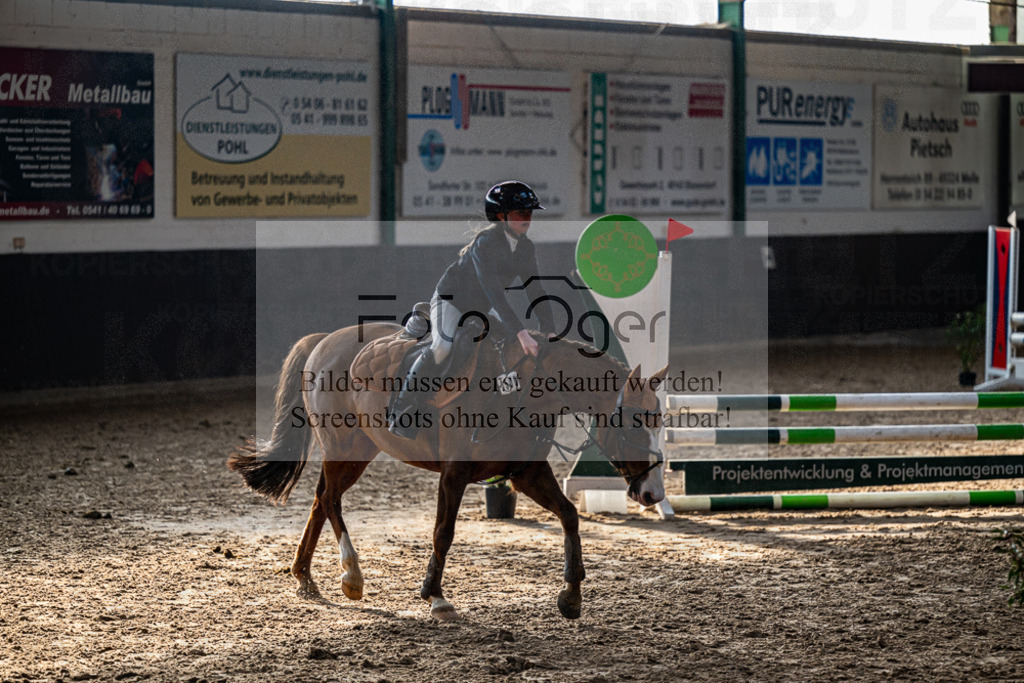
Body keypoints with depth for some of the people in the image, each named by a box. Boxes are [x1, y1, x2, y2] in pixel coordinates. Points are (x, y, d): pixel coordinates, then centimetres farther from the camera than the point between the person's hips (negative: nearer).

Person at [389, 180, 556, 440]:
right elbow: (493, 291, -40)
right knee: (442, 349, -28)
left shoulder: (525, 247, -6)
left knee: (519, 349, 0)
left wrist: (550, 332, -12)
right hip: (451, 299, -8)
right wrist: (521, 333, -47)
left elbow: (536, 290, -1)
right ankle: (402, 411, -19)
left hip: (481, 308, 8)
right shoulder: (485, 242, -30)